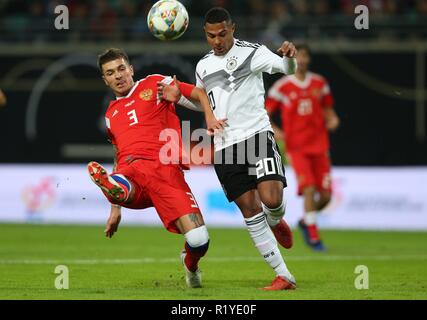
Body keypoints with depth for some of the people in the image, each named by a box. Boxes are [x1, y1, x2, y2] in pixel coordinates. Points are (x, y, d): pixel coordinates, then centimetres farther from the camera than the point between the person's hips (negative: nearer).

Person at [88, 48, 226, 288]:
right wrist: (116, 210, 36)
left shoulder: (154, 85, 19)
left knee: (199, 241, -13)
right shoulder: (111, 114, 31)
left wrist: (211, 119, -5)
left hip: (165, 169, -3)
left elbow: (201, 95, 17)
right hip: (130, 170, 3)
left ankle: (190, 264, 17)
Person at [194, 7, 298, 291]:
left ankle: (275, 222, 19)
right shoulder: (203, 67, 16)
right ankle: (284, 276, 0)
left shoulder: (252, 52, 0)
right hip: (223, 146, 4)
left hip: (256, 133, -4)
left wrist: (289, 57, -35)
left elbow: (286, 68, -13)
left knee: (271, 199, -22)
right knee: (250, 209, -3)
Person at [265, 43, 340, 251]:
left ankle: (306, 221, 28)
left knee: (325, 195, -1)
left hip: (319, 146, 4)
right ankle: (313, 236, -8)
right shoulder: (282, 87, -1)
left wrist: (332, 120, -2)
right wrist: (274, 130, -12)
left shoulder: (320, 84, 9)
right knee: (309, 189, -18)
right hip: (296, 147, -4)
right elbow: (264, 114, 4)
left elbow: (327, 109, 19)